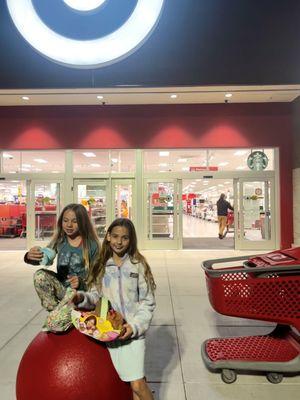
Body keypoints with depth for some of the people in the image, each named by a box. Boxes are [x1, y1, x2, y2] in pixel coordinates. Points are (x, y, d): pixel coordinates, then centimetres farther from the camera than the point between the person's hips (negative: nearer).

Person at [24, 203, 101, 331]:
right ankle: (55, 311, -2)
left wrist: (81, 281, -26)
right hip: (61, 286, 4)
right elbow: (46, 259, -11)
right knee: (40, 275, -22)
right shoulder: (59, 240, -1)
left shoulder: (91, 244, -12)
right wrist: (30, 257, -33)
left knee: (52, 323, -22)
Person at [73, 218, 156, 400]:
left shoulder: (138, 264, -7)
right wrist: (82, 297, -16)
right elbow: (95, 296, 4)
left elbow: (148, 302, -5)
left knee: (138, 384, -4)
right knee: (133, 382, 12)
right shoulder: (101, 266, 1)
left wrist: (135, 326, -14)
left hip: (134, 332, -2)